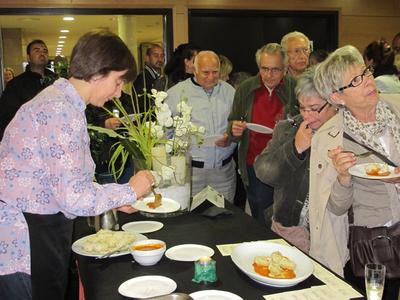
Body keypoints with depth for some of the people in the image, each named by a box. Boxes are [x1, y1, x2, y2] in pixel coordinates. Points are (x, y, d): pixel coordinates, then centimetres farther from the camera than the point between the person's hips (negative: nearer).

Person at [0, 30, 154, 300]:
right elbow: (74, 199, -25)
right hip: (25, 242, -10)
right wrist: (130, 191, -11)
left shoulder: (58, 99, 10)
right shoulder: (63, 112, -22)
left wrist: (112, 198, 9)